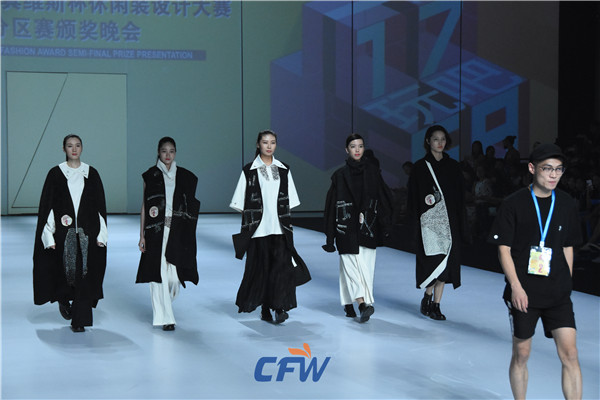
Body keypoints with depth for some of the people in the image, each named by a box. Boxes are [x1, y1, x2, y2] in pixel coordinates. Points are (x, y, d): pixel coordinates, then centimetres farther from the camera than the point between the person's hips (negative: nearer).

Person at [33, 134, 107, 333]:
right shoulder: (56, 174, 1)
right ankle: (63, 299, 35)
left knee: (84, 274, -2)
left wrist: (101, 234, 1)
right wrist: (49, 236, -6)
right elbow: (47, 205, 0)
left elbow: (100, 205, 8)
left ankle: (79, 320, 5)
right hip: (63, 232, -1)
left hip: (86, 232, 1)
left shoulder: (91, 174, 6)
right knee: (64, 269, 1)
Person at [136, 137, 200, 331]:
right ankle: (165, 318, 4)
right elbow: (144, 206, 5)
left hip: (177, 233, 1)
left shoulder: (185, 176, 8)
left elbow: (191, 206, 12)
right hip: (156, 231, -1)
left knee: (174, 274, 0)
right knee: (158, 273, -4)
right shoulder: (150, 176, 4)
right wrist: (142, 235, 0)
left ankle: (164, 305, 30)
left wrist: (188, 234, 7)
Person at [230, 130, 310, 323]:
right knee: (261, 267, 2)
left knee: (282, 265, -10)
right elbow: (241, 203, 2)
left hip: (280, 228, 2)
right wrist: (249, 222, -4)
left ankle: (280, 307, -8)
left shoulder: (283, 170, 11)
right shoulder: (249, 171, 2)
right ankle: (265, 309, 13)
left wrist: (286, 219, 6)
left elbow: (289, 201, 14)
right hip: (258, 228, -2)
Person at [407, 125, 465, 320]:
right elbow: (413, 197, -1)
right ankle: (427, 296, 11)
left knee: (444, 261, 1)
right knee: (434, 259, -11)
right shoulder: (420, 167, 1)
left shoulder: (453, 166, 9)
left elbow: (460, 197, 10)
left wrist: (461, 223, 4)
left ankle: (435, 304, 8)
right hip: (429, 219, -3)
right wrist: (416, 222, -9)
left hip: (449, 220, 3)